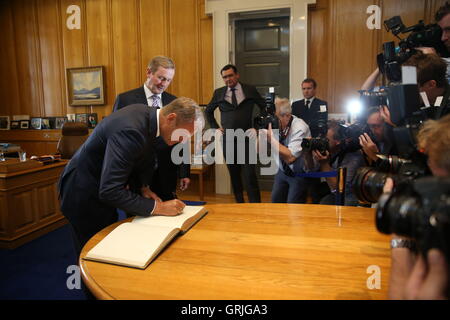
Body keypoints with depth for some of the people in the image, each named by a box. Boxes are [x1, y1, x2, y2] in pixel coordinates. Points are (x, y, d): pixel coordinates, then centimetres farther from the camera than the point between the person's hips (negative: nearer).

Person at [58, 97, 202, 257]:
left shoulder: (148, 115, -8)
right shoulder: (130, 130, -35)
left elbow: (142, 156, 11)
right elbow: (110, 191, -36)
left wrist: (144, 187, -3)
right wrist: (157, 207, -31)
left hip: (102, 188, 9)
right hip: (84, 194, -8)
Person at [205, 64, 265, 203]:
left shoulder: (250, 90, 2)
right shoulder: (219, 93, 6)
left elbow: (265, 107, 12)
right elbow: (208, 111, 20)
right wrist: (215, 127, 11)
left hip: (247, 138, -2)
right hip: (228, 139, 2)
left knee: (250, 175, -9)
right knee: (234, 175, 9)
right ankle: (239, 203, 20)